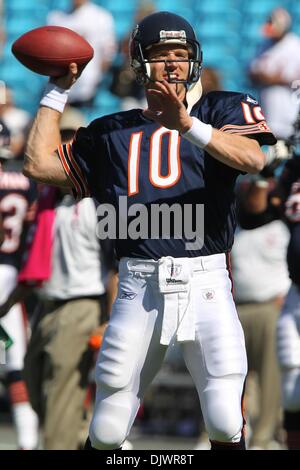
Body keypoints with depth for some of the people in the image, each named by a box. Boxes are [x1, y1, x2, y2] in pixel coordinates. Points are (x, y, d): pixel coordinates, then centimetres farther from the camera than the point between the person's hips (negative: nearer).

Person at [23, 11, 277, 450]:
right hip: (139, 286, 2)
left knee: (227, 425, -14)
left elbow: (253, 158, -11)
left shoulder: (221, 110, 10)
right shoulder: (111, 132, 20)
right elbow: (40, 164, 16)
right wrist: (57, 92, 19)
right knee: (106, 433, 0)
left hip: (206, 284, -2)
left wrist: (188, 126, -24)